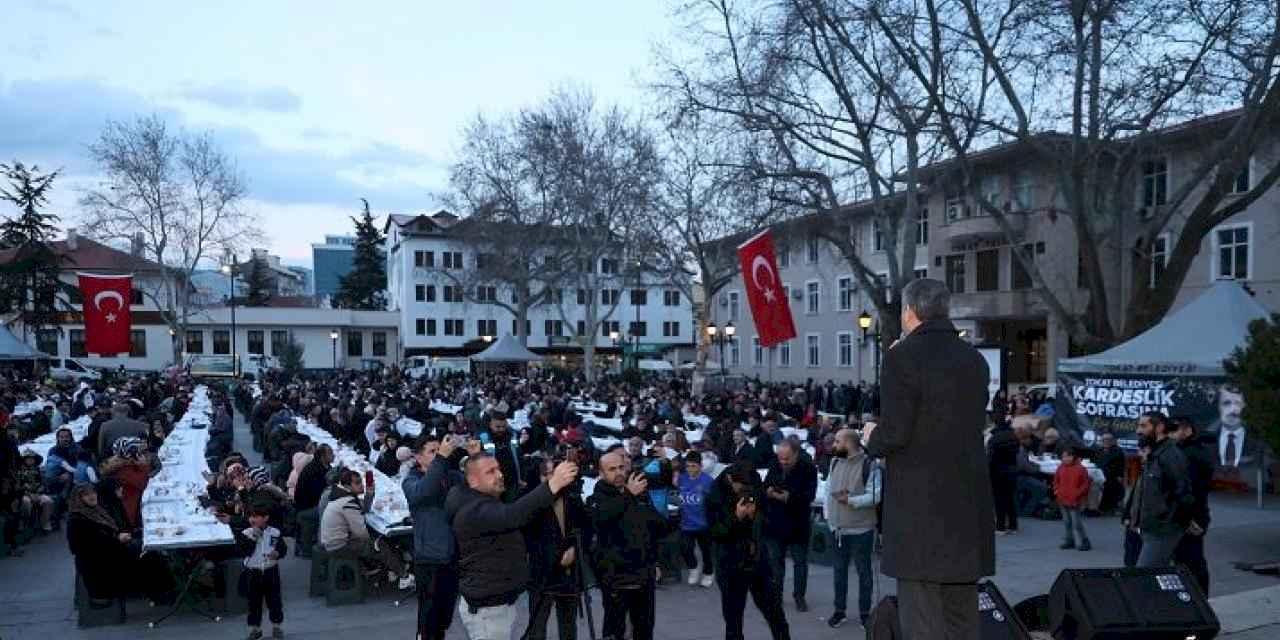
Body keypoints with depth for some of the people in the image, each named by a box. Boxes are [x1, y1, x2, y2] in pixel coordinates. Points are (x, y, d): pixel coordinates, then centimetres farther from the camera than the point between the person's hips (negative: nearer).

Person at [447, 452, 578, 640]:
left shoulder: (490, 503, 14)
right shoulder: (473, 510, -23)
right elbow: (512, 516, -40)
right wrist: (552, 485, -46)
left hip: (503, 602, 10)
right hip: (485, 609, -10)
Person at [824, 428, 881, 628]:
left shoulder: (869, 464, -14)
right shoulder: (835, 462, 7)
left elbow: (875, 496, -17)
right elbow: (828, 489, 10)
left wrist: (850, 500, -25)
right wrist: (828, 514, 4)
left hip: (861, 529, -5)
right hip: (838, 528, 6)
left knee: (863, 571, 9)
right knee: (840, 569, 14)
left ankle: (865, 613, 22)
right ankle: (839, 610, 26)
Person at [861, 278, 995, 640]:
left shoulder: (903, 356, -11)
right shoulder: (974, 359, 9)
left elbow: (894, 433, -17)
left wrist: (871, 440, 6)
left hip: (919, 506, -7)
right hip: (968, 505, 7)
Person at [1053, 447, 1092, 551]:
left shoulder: (1080, 469, -10)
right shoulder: (1061, 468, 6)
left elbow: (1086, 484, -7)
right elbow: (1056, 481, 18)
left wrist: (1077, 493, -13)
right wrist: (1057, 490, 5)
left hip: (1075, 502, -6)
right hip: (1063, 500, 6)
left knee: (1077, 523, -5)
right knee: (1067, 522, 14)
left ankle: (1083, 542, 5)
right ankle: (1070, 541, 23)